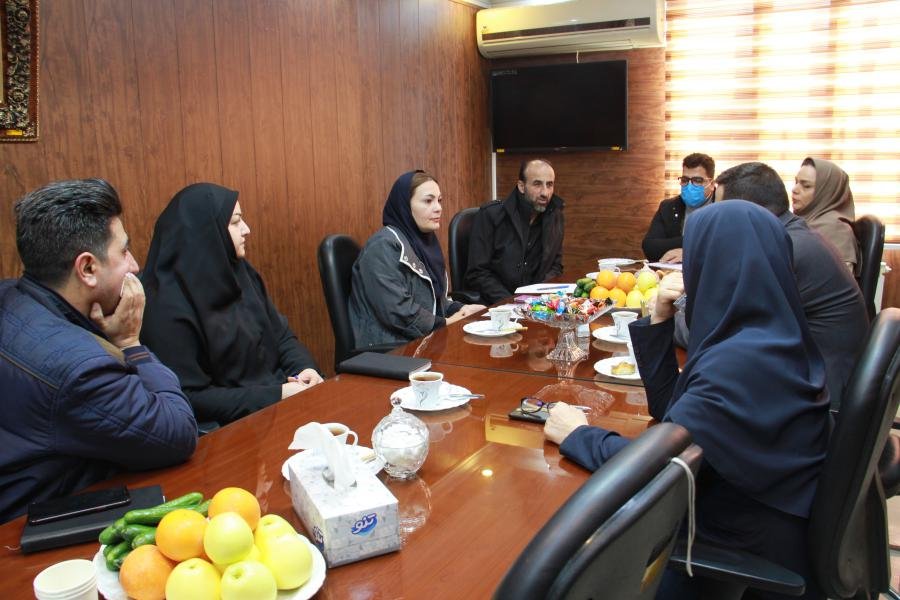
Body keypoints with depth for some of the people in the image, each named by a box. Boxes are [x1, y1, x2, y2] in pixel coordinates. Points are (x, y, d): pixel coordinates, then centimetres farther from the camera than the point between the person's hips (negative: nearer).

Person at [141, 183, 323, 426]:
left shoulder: (240, 272, 7)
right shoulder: (170, 307, -15)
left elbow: (281, 335, 14)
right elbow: (192, 400, -16)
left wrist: (305, 368, -7)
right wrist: (277, 396, -18)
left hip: (282, 391, 7)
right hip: (234, 429, -7)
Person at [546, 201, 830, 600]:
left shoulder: (743, 360, -29)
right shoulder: (767, 335, 1)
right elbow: (671, 408, 7)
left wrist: (577, 435, -13)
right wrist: (659, 320, -3)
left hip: (748, 554, -8)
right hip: (753, 527, 8)